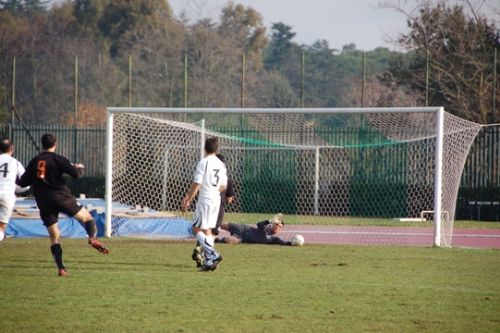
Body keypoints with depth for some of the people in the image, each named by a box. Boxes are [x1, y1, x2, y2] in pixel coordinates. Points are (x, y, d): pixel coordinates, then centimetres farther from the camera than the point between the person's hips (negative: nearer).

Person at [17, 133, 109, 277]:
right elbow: (75, 174, -9)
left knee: (54, 236, 7)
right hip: (61, 197, -4)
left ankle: (61, 268, -3)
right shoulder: (58, 159, -3)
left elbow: (23, 182, 11)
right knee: (86, 216, 6)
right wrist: (79, 168, 13)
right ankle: (92, 237, -25)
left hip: (44, 203, 4)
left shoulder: (34, 162, 10)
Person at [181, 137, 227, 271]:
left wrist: (187, 201, -8)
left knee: (197, 229, -2)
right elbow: (223, 187, 14)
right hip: (216, 200, 7)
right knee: (207, 230, 13)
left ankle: (212, 254, -16)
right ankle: (209, 261, 9)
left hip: (204, 200, -7)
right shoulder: (221, 164, 9)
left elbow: (196, 184, -14)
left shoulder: (203, 163, -12)